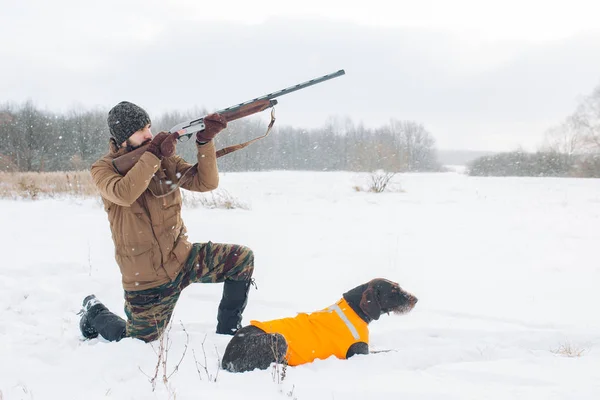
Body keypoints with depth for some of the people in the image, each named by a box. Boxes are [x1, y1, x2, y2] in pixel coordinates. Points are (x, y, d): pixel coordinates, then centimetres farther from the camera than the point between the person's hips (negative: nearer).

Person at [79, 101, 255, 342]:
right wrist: (152, 153, -29)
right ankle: (94, 313, 36)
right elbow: (124, 194, -32)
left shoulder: (165, 159, 2)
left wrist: (205, 141, -20)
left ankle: (227, 333, 2)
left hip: (183, 258, 4)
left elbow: (206, 183, -7)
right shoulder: (103, 168, -9)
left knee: (242, 259, -12)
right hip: (146, 279, -4)